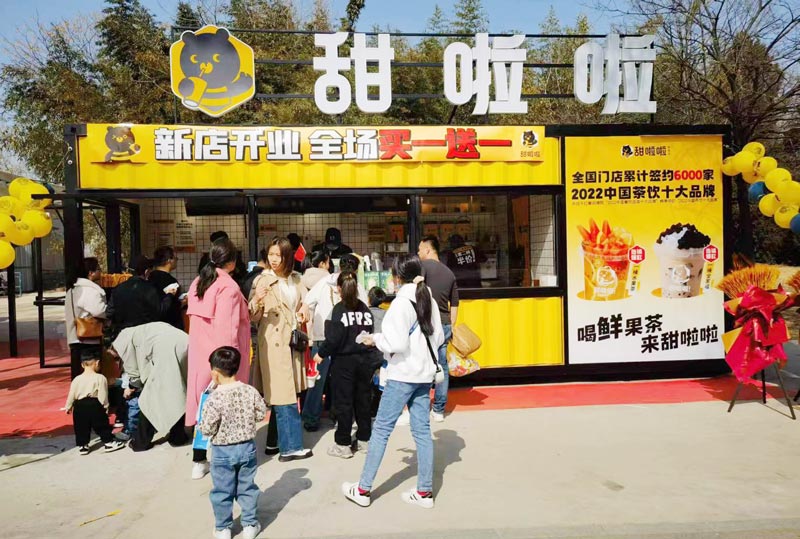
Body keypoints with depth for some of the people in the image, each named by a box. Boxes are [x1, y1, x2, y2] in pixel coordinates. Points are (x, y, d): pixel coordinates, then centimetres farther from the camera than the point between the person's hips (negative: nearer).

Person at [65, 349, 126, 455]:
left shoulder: (77, 379, 1)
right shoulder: (100, 378, -10)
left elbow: (71, 395, 7)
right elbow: (103, 395, -9)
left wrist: (68, 407, 22)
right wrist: (106, 407, 4)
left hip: (80, 406, 3)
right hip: (95, 406, -3)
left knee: (81, 428, 14)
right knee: (102, 425, 9)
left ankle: (82, 446, 18)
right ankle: (109, 442, 16)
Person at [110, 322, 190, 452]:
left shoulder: (124, 341, 16)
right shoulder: (136, 333, 39)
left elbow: (133, 370, 18)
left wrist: (131, 387, 37)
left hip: (167, 349, -8)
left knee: (149, 399, 7)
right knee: (178, 395, 20)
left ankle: (141, 442, 17)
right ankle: (178, 436, 27)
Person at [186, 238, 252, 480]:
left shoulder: (197, 283, 8)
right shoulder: (228, 286, -15)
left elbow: (195, 320, 13)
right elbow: (227, 328, -20)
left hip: (200, 354, 7)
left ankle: (199, 462, 21)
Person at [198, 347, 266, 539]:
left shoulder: (214, 398, -21)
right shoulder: (251, 392, -10)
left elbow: (208, 429, -18)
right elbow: (261, 414, -1)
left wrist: (201, 425, 3)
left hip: (222, 451, -3)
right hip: (247, 447, 3)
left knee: (222, 491, 14)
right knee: (247, 487, 17)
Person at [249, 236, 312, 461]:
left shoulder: (296, 279, 10)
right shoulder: (263, 281, -7)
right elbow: (254, 317, -11)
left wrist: (302, 314, 4)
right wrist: (257, 301, -30)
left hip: (292, 342, 6)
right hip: (273, 343, -6)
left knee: (282, 396, 13)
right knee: (284, 397, -6)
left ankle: (274, 442, 24)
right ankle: (290, 446, 3)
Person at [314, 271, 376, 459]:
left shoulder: (339, 309, -13)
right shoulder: (364, 308, 2)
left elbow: (333, 338, -16)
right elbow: (371, 333, 3)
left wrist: (321, 354, -3)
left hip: (344, 361, -5)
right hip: (365, 359, 5)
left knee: (343, 402, 4)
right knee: (363, 400, 14)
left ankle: (343, 444, 10)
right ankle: (364, 440, 23)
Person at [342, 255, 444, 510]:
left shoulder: (401, 302, -15)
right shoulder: (429, 300, 7)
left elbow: (397, 343, -21)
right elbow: (438, 338, 11)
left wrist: (376, 339, -5)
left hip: (402, 375, -7)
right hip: (425, 373, 7)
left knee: (381, 429, 3)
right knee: (422, 431, 11)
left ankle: (363, 489, 12)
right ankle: (424, 491, 17)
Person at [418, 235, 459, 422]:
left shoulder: (423, 265, -6)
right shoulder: (449, 273, 13)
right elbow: (454, 304, 16)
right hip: (445, 325, 6)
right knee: (442, 367, 10)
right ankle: (439, 410, 17)